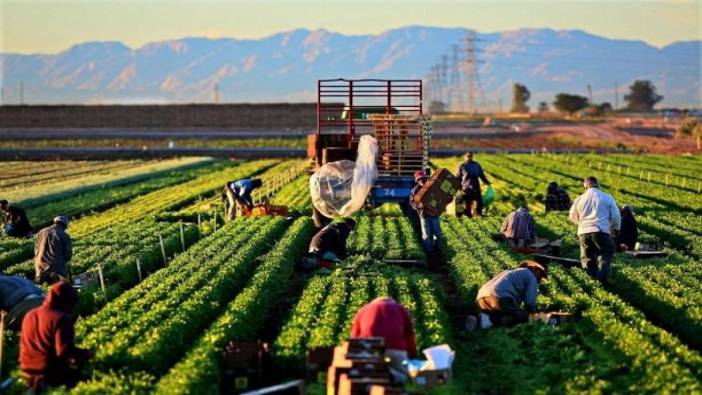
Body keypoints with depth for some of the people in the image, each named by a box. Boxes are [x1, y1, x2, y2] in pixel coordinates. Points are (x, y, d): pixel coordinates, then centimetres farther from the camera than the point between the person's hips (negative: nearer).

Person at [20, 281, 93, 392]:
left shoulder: (29, 316, 9)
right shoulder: (61, 319, -14)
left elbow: (23, 345, 20)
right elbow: (65, 351, -19)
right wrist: (86, 353, -6)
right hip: (52, 373, -7)